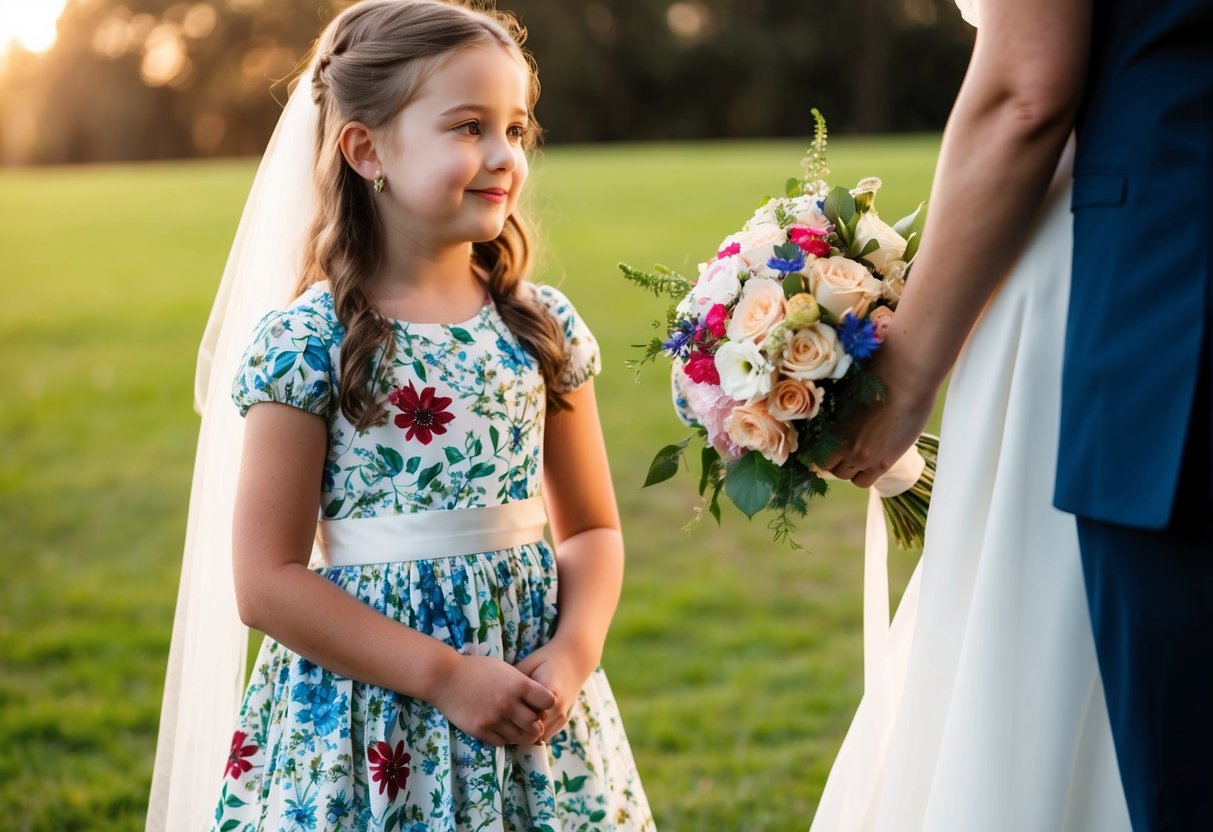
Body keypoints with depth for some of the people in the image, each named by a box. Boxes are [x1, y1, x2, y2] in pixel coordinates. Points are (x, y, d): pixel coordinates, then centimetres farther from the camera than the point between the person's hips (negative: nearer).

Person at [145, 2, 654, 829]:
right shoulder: (307, 342, -10)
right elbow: (268, 581, -12)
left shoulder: (544, 326, 2)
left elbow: (593, 528, 8)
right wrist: (442, 676, -16)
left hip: (534, 688, 4)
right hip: (366, 707, -3)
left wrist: (575, 652, -9)